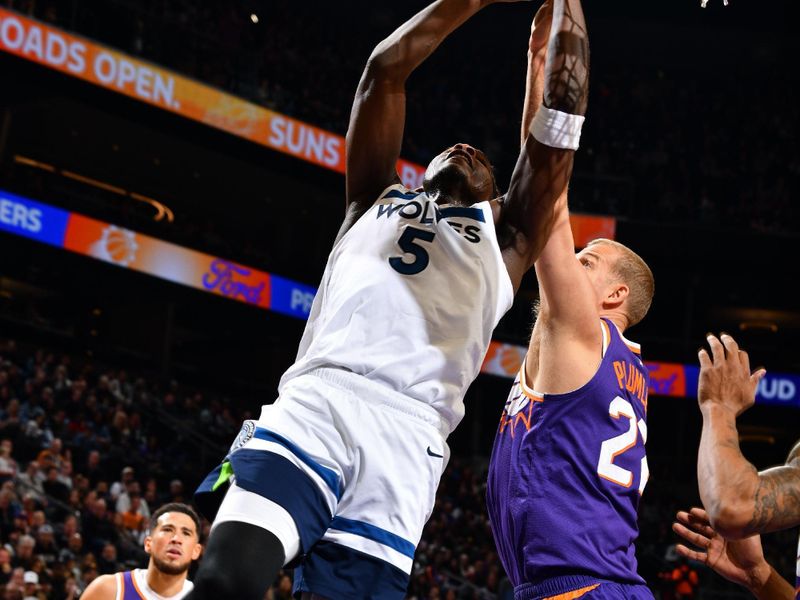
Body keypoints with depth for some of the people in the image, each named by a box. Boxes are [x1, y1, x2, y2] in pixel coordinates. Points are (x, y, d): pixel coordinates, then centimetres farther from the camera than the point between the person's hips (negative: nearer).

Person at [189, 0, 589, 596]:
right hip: (313, 405, 0)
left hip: (406, 441, 0)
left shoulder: (504, 233, 30)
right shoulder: (378, 200, 32)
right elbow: (385, 68, 29)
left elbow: (558, 113, 24)